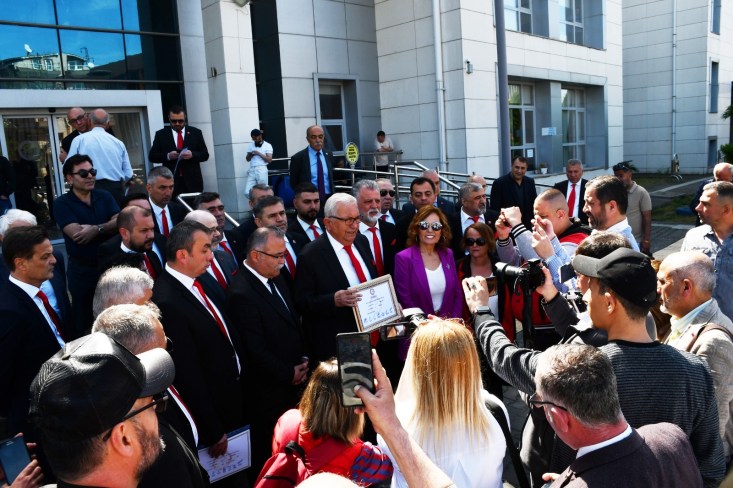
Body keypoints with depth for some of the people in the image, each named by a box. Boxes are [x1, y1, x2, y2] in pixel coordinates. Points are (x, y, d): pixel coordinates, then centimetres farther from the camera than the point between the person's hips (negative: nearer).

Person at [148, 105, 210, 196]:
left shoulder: (196, 133, 9)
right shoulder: (161, 134, 9)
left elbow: (205, 155, 7)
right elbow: (152, 156, 7)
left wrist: (192, 155, -13)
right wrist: (168, 156, -12)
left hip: (192, 181, 1)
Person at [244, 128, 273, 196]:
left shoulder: (267, 145, 1)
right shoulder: (250, 145, 14)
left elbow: (269, 160, -6)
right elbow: (247, 159, 17)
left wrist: (259, 153, -12)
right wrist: (250, 155, -5)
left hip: (261, 169, -4)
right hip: (252, 170, 4)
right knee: (247, 192, -3)